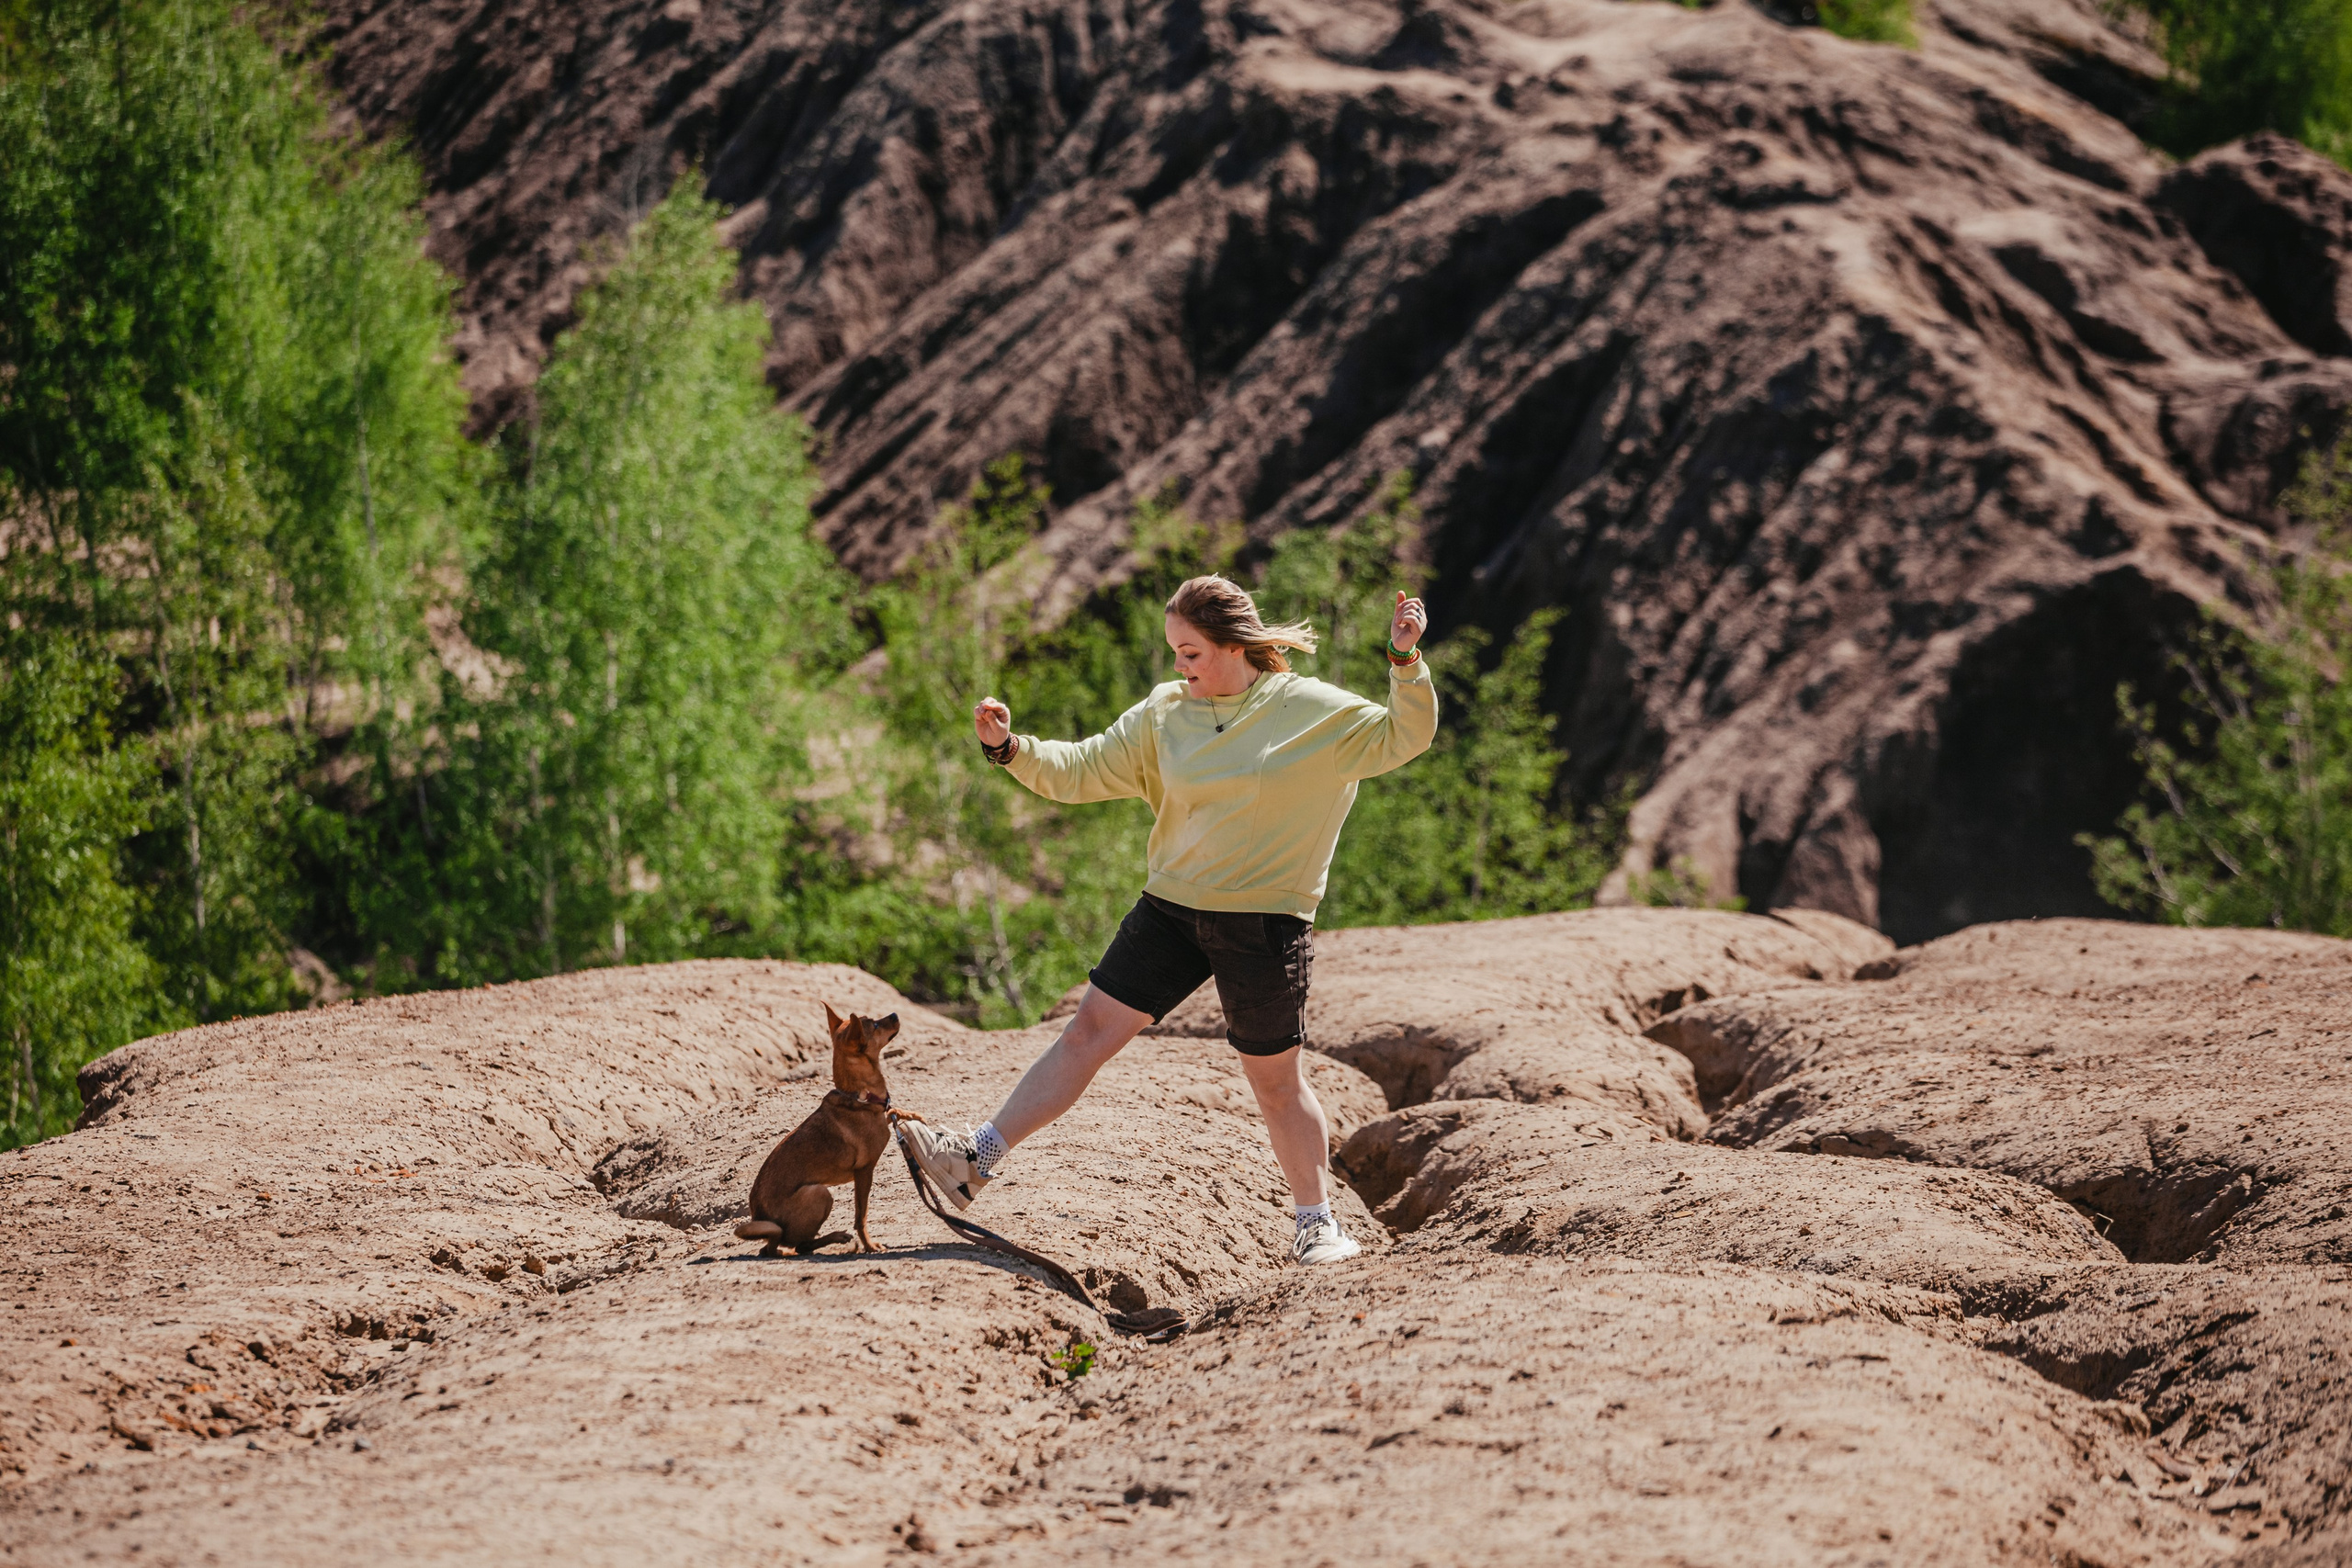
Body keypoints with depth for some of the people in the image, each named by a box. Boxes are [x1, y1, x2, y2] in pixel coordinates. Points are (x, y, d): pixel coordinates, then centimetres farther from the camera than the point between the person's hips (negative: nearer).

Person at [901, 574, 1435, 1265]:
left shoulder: (1311, 712, -6)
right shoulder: (1164, 714, 4)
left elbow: (1402, 738, -10)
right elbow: (1082, 769, 7)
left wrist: (1405, 662, -24)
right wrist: (1010, 748, -8)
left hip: (1265, 925, -4)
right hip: (1171, 908, 4)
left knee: (1276, 1078, 6)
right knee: (1089, 1032, 0)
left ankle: (1318, 1221, 22)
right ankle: (974, 1161, 0)